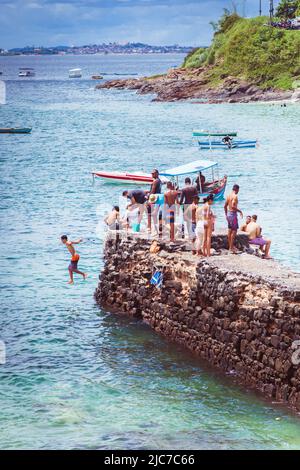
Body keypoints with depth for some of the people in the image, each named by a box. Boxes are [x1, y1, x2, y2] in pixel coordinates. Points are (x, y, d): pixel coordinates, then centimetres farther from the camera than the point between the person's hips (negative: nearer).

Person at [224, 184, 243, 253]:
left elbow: (225, 206, 16)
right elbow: (233, 206, -27)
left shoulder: (228, 196, 10)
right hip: (233, 214, -9)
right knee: (234, 231, -5)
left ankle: (230, 246, 21)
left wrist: (226, 215, 25)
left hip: (228, 213, 9)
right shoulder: (235, 196, -16)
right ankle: (231, 247, -6)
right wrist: (240, 211, -15)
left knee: (230, 230, 14)